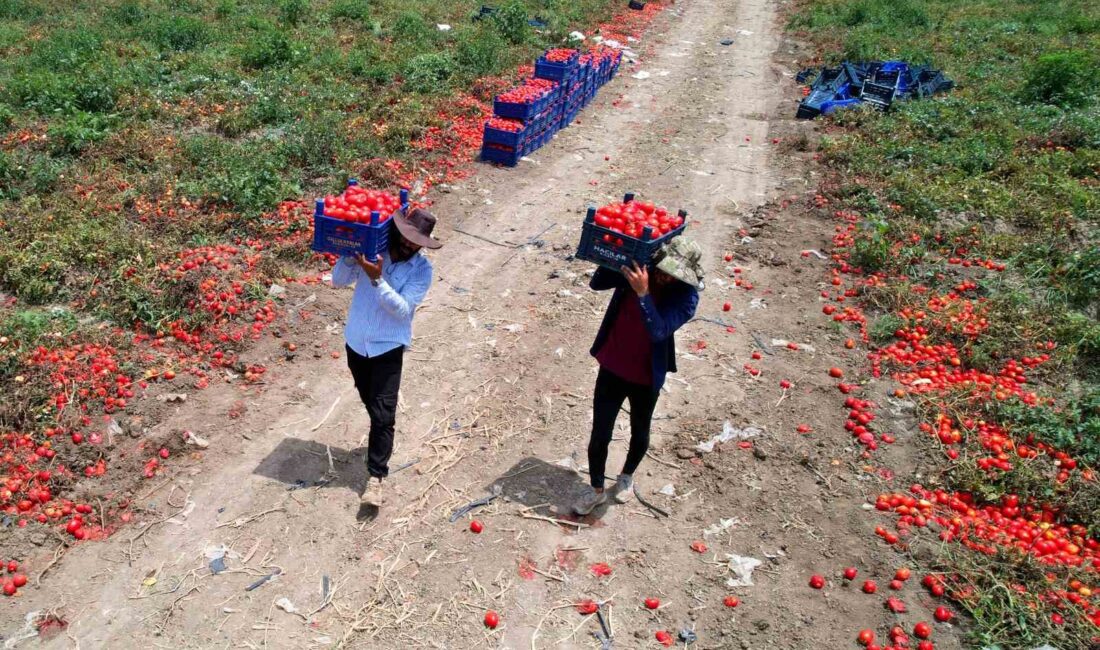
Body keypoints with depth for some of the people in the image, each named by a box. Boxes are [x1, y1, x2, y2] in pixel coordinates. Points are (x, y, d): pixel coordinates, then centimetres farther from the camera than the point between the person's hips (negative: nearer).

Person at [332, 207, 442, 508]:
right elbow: (338, 281, -4)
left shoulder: (422, 269, -12)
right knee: (371, 404, 21)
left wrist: (377, 279, -31)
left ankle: (375, 477, 0)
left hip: (388, 347, -3)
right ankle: (381, 437, 48)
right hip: (356, 341, 4)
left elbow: (401, 310, -21)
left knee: (383, 413, -8)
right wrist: (351, 255, -22)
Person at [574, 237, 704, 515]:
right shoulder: (636, 267, -13)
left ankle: (627, 476, 51)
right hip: (611, 369, 2)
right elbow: (597, 283, -13)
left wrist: (642, 293, -45)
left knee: (639, 433, 22)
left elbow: (659, 331, -34)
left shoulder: (686, 296, -22)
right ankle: (596, 489, 31)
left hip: (646, 378, -1)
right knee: (599, 435, 7)